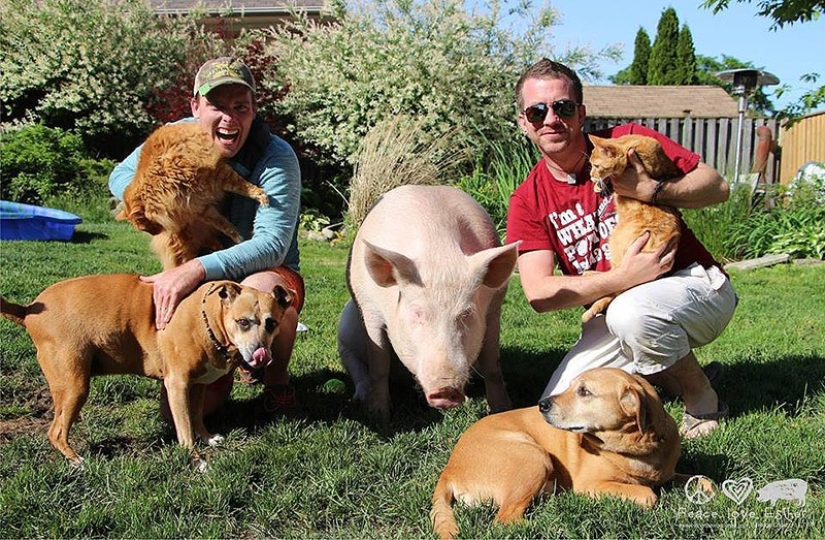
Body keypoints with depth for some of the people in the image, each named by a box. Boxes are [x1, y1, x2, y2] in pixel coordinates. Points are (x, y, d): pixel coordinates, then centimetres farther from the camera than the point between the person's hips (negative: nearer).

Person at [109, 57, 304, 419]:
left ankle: (277, 381, -9)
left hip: (269, 273, -3)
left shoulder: (276, 158, -20)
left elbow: (272, 245, -29)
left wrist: (197, 268, -42)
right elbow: (122, 177, 8)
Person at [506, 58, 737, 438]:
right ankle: (671, 375, 10)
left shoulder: (629, 142, -8)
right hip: (615, 312, 4)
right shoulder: (528, 201, -4)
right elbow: (539, 293, -16)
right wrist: (623, 278, -28)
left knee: (630, 312, -37)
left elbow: (718, 187, -7)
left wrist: (653, 191, -25)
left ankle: (704, 402, -8)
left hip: (696, 283, -3)